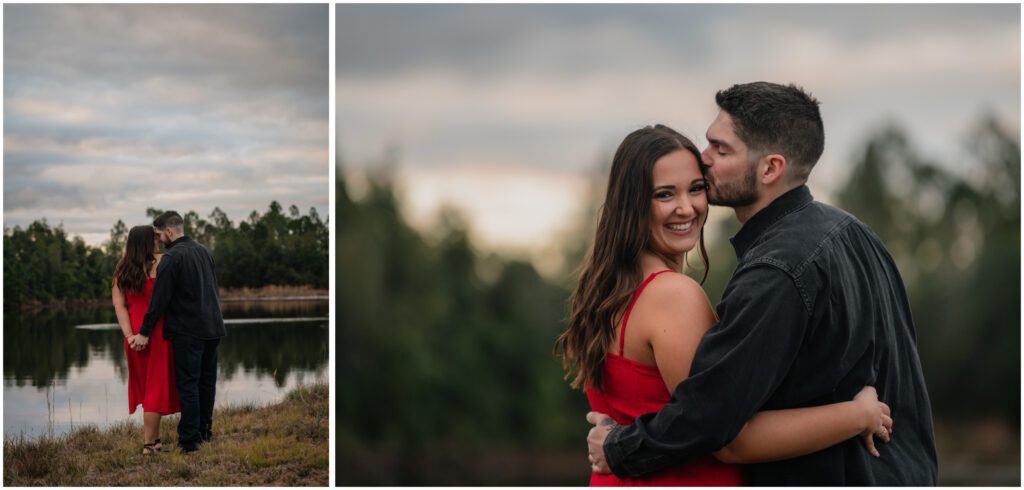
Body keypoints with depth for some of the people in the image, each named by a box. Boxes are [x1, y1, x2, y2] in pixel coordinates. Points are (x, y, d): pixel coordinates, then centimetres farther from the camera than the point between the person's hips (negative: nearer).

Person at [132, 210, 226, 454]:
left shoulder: (172, 257, -12)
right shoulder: (204, 252, 12)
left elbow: (159, 299, -14)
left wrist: (144, 332, -9)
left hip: (187, 331, -7)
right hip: (213, 329, 7)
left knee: (187, 384, -5)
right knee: (207, 381, 15)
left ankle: (189, 441, -6)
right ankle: (204, 431, 24)